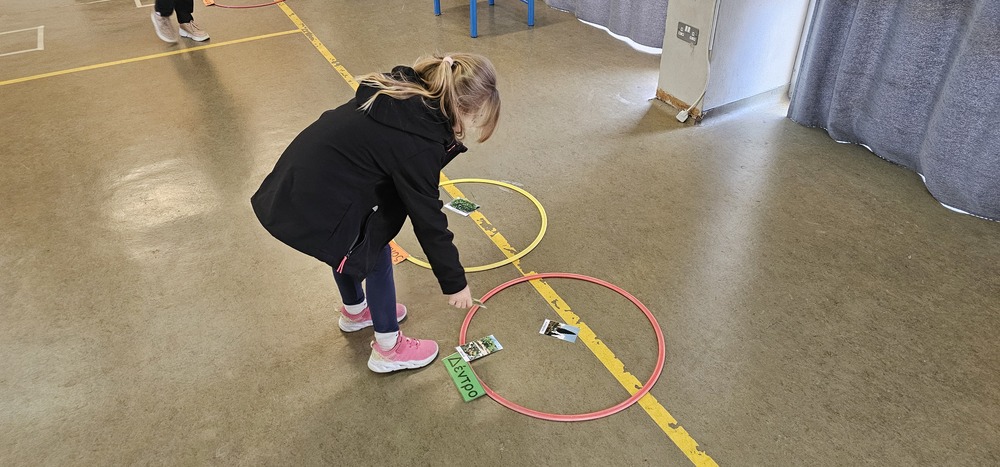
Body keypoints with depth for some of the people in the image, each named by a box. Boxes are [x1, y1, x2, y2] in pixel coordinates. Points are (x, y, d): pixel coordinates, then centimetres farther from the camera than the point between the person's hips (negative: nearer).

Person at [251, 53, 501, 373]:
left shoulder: (403, 94, 0)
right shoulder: (416, 145, -23)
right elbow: (428, 221, -15)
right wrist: (454, 282, -3)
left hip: (296, 182, 9)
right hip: (311, 209, -9)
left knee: (350, 247, 29)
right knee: (375, 256, 10)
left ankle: (354, 311, 56)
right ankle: (388, 349, 28)